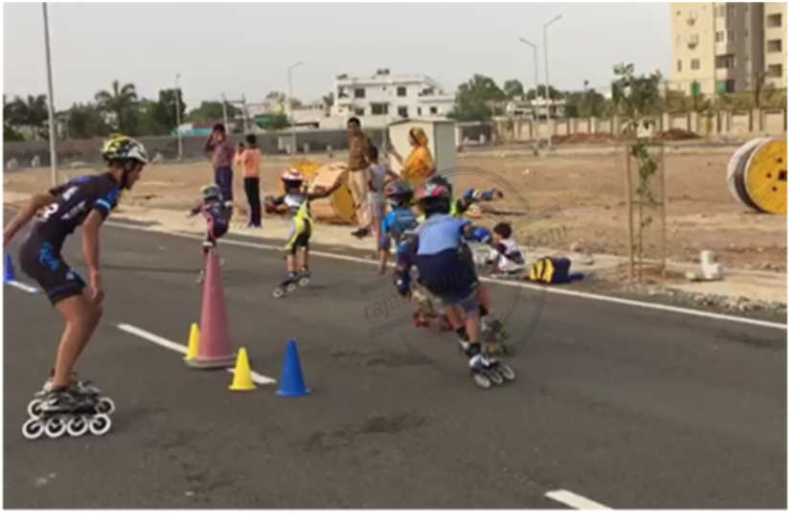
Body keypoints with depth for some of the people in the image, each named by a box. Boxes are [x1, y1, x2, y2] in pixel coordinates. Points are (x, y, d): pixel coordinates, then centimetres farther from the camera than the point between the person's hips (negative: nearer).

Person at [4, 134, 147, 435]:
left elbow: (38, 201, 21)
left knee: (93, 312, 12)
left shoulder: (87, 182, 20)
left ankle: (60, 377, 19)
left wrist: (7, 235, 22)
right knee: (79, 318, -16)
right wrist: (95, 274, -24)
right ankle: (56, 394, -17)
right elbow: (90, 227, -24)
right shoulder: (110, 190, -7)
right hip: (43, 253, -9)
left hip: (35, 250, 9)